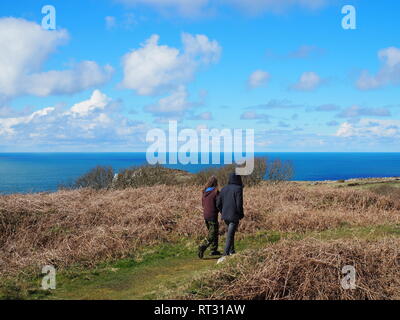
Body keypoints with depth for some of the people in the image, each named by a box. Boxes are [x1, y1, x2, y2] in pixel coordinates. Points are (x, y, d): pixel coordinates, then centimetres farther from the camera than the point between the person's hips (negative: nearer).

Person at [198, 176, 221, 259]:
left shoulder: (204, 192, 5)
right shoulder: (216, 192, -14)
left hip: (205, 215, 7)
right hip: (213, 216, -7)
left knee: (214, 233, 20)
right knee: (212, 235, -3)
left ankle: (214, 250, 23)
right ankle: (202, 247, -20)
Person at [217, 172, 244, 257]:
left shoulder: (224, 189, 6)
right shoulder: (238, 189, -11)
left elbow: (218, 204, 7)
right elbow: (239, 204, -16)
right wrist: (241, 215, -1)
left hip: (225, 216, 6)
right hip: (234, 216, -6)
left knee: (229, 233, 22)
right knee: (230, 235, -3)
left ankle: (231, 251, 27)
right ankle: (226, 254, -7)